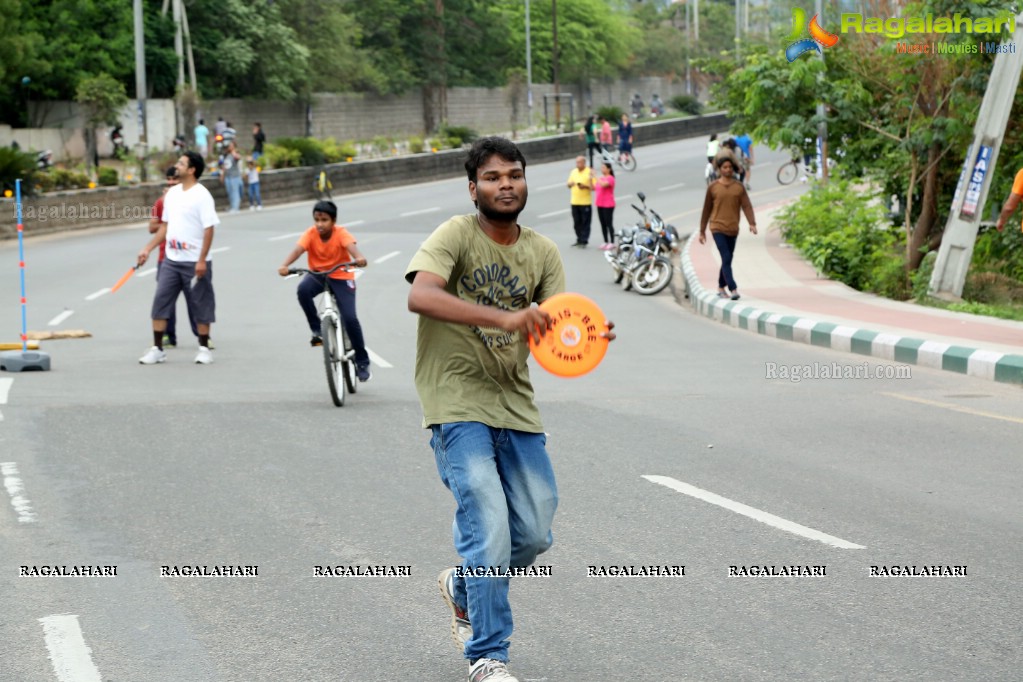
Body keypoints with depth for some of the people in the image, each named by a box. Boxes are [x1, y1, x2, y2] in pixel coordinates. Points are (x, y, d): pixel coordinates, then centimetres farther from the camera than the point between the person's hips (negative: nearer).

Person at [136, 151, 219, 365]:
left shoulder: (201, 195, -12)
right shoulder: (172, 193, 10)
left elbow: (209, 229, -15)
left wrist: (202, 260, -20)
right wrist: (147, 249, 14)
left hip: (194, 262, -6)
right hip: (171, 260, 7)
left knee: (200, 306, 3)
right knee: (160, 302, 2)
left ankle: (204, 348, 15)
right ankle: (157, 349, 8)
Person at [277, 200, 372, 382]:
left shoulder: (341, 233, -20)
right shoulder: (311, 234, -16)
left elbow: (351, 246, -40)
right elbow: (298, 249, -31)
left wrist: (359, 258, -63)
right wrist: (284, 265, -51)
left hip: (341, 277, -2)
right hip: (317, 274, 2)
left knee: (350, 318, -13)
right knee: (303, 289, -33)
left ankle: (362, 362, 4)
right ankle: (317, 329, -12)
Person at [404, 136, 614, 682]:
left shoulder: (542, 252, 7)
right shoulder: (456, 235, -10)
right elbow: (420, 295, -28)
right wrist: (503, 317, -39)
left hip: (515, 407, 6)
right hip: (458, 406, -6)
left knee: (535, 536, 7)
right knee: (490, 529, -15)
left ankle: (463, 587, 37)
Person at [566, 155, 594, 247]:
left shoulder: (589, 172, -6)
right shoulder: (573, 172, 11)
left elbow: (593, 187, -8)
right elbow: (569, 185, 18)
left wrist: (585, 186, -23)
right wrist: (570, 184, -5)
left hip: (586, 202, -6)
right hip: (575, 202, 6)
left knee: (585, 223, -3)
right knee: (577, 223, 10)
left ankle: (584, 241, 0)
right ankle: (579, 240, 20)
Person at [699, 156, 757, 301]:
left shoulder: (739, 187, 6)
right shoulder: (712, 187, 0)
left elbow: (746, 206, -2)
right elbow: (707, 210, 6)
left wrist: (752, 223, -18)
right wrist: (702, 231, 8)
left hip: (733, 229, 3)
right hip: (717, 228, -3)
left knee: (728, 260, 12)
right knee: (726, 259, -15)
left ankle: (721, 288, 27)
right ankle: (733, 289, -21)